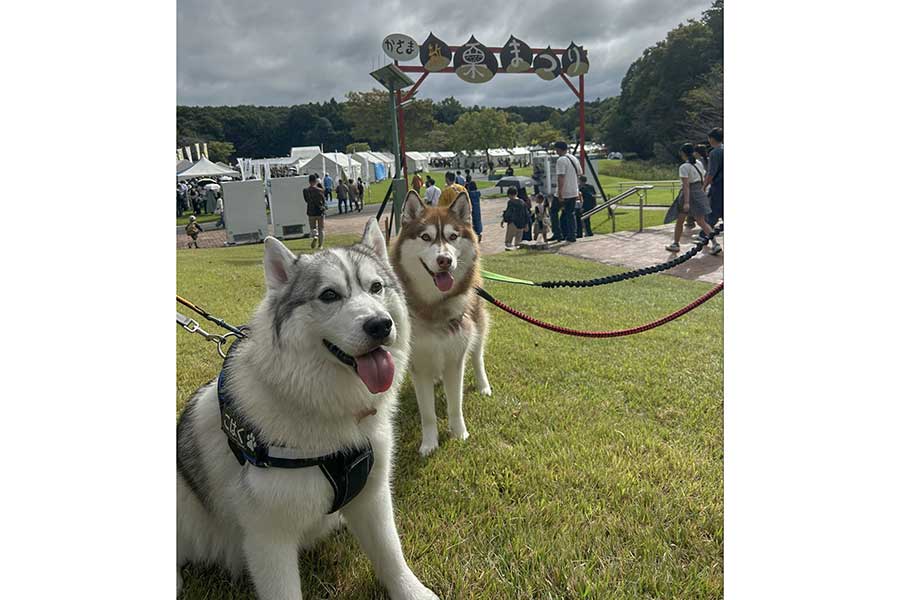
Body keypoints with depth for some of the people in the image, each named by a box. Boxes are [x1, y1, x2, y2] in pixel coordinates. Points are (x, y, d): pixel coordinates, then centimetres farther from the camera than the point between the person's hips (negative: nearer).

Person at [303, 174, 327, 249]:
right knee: (321, 229, 10)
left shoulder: (306, 190, -6)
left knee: (313, 227, 16)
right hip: (320, 212, -1)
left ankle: (315, 236, -15)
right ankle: (321, 245, 10)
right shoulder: (321, 190, -10)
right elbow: (324, 200, 3)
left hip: (311, 212, 1)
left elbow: (306, 200, 7)